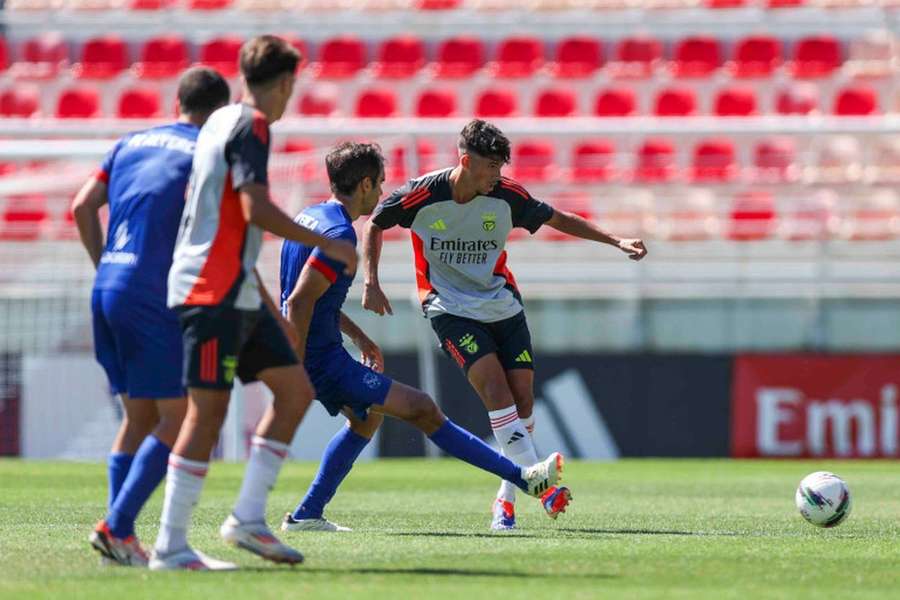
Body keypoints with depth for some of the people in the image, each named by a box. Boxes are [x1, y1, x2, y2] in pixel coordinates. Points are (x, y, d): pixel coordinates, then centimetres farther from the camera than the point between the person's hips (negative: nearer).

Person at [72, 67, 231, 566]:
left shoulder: (131, 143, 19)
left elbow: (83, 206, 12)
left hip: (107, 287, 7)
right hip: (154, 294, -7)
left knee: (139, 418, 14)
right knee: (178, 418, -3)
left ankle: (120, 539, 7)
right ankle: (117, 526, -14)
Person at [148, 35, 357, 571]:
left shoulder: (222, 122, 19)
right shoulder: (251, 126, -10)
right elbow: (256, 209, -23)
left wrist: (267, 302, 29)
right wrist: (327, 245, -14)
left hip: (238, 296, 10)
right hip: (213, 292, -10)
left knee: (296, 390, 8)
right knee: (209, 412, -9)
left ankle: (248, 518, 7)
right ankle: (170, 547, -7)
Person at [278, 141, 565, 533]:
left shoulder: (309, 218, 12)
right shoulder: (339, 234, -19)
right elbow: (299, 302, -26)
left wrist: (357, 335, 27)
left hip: (320, 355, 10)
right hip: (323, 361, -10)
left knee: (366, 417, 30)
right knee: (421, 409, -7)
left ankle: (306, 515, 24)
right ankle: (524, 478, -5)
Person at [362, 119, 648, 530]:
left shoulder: (507, 196, -8)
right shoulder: (421, 195, -15)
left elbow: (559, 220, 7)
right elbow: (374, 224, 3)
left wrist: (616, 241, 1)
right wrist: (371, 283, -5)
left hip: (503, 306, 3)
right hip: (450, 309, -3)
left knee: (522, 399, -5)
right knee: (495, 386, -23)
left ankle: (508, 496, 11)